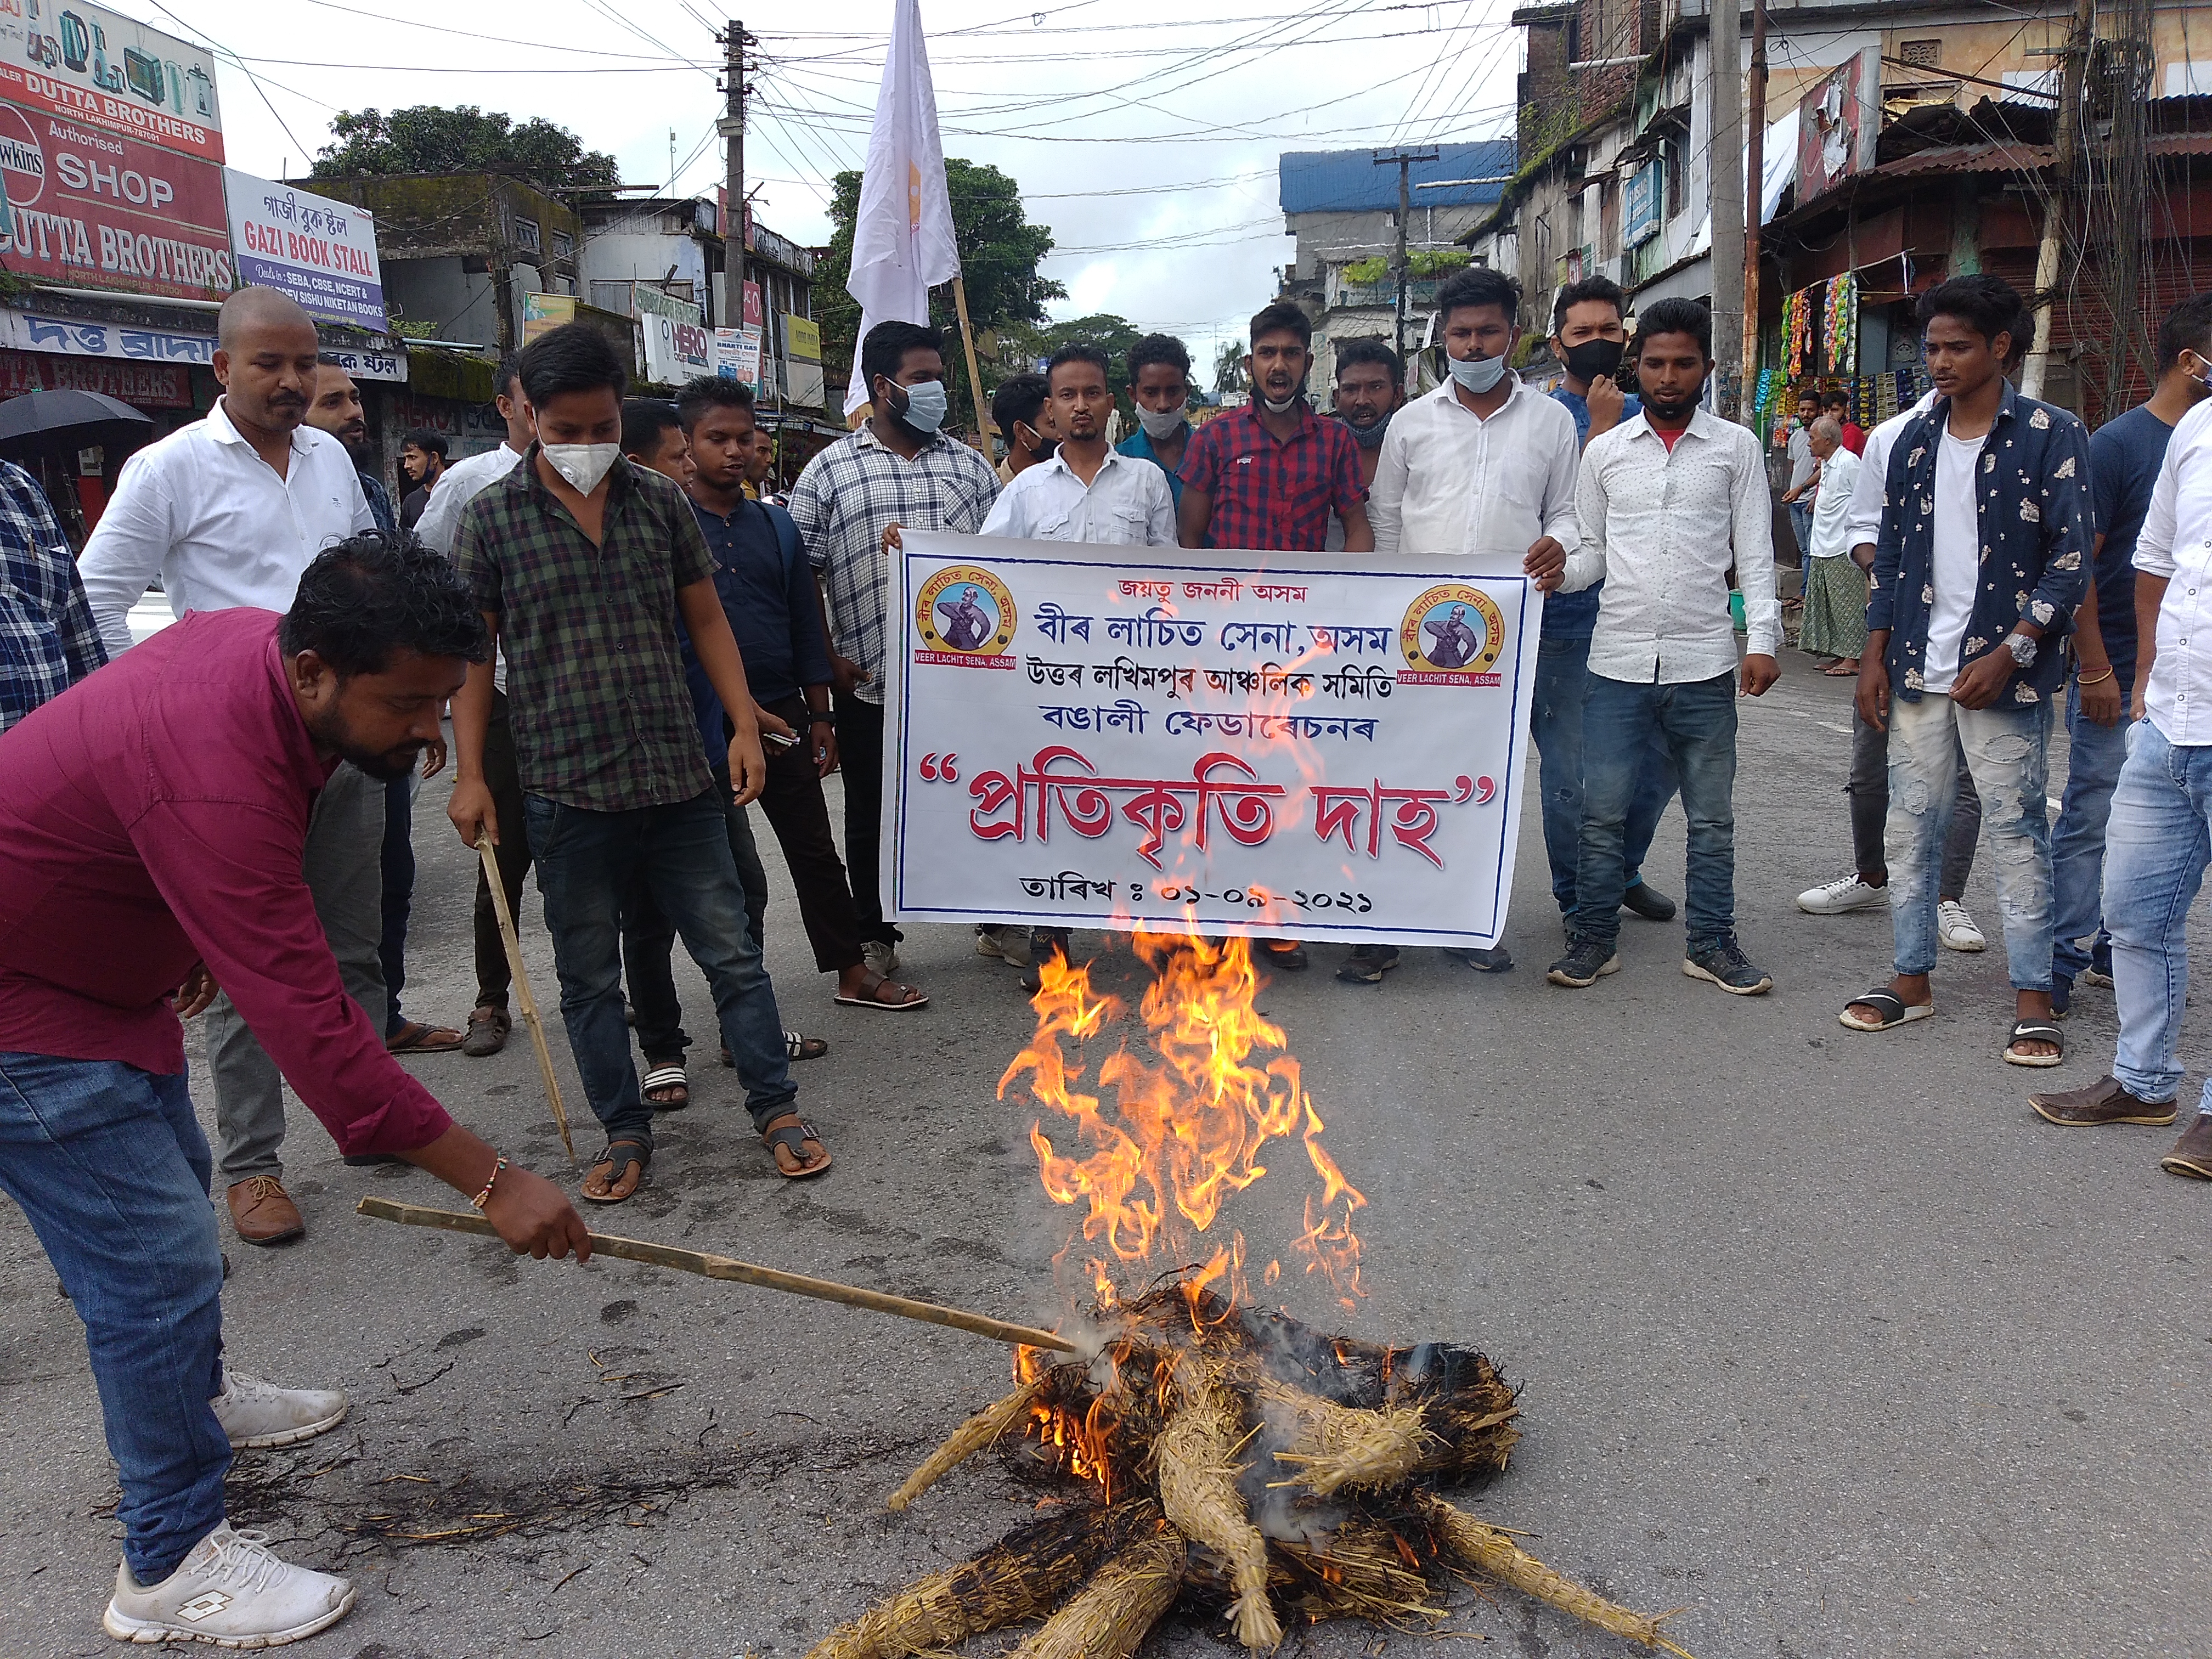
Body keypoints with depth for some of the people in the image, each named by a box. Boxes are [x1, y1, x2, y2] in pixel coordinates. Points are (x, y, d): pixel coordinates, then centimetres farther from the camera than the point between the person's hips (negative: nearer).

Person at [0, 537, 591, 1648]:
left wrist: (204, 943, 19)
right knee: (154, 1260, -8)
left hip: (100, 960, 10)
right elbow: (310, 1028, -39)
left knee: (171, 1185, 24)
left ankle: (197, 1395, 47)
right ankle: (171, 1568, 7)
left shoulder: (258, 638, -9)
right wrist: (491, 1182, -36)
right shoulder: (216, 783, -38)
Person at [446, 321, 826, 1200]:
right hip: (566, 788, -1)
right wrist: (470, 775, -4)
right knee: (589, 977, 10)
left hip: (678, 775, 1)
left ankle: (776, 1107, 21)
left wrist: (744, 725, 2)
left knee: (730, 951, 7)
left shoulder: (660, 500, 5)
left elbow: (706, 618, 10)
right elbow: (472, 652, 1)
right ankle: (624, 1132, 25)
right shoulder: (491, 518, -1)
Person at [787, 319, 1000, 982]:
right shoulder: (829, 471, 3)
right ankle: (875, 938, 23)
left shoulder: (969, 466, 11)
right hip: (869, 680, -1)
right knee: (871, 814, 9)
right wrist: (829, 661, -5)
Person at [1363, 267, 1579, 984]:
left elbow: (1567, 512, 13)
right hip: (1416, 627, -1)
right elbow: (1384, 520, 12)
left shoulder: (1550, 421, 10)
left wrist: (1557, 542, -11)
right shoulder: (1412, 421, 10)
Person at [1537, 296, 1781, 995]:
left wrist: (1762, 637, -8)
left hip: (1704, 664, 0)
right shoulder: (1604, 451, 9)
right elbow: (1593, 547, 12)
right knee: (1603, 812, 3)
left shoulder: (1736, 448, 6)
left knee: (1712, 818, 9)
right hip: (1618, 661, 1)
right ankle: (1594, 939, 16)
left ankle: (1711, 943, 21)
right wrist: (1561, 570, -11)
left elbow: (1754, 553, 3)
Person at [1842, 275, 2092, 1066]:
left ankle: (2032, 998, 9)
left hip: (2004, 673, -5)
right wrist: (1875, 656, 8)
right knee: (1911, 824, 9)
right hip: (1919, 672, 5)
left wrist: (2010, 654, -15)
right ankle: (1912, 979, 20)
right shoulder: (1914, 441, 11)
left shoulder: (2051, 435, -4)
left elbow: (2071, 555, -7)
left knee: (2017, 829, 0)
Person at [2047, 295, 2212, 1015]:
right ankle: (2060, 962, 6)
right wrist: (2095, 668, -14)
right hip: (2120, 678, -6)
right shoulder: (2120, 442, -8)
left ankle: (2120, 949, 23)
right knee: (2088, 820, -2)